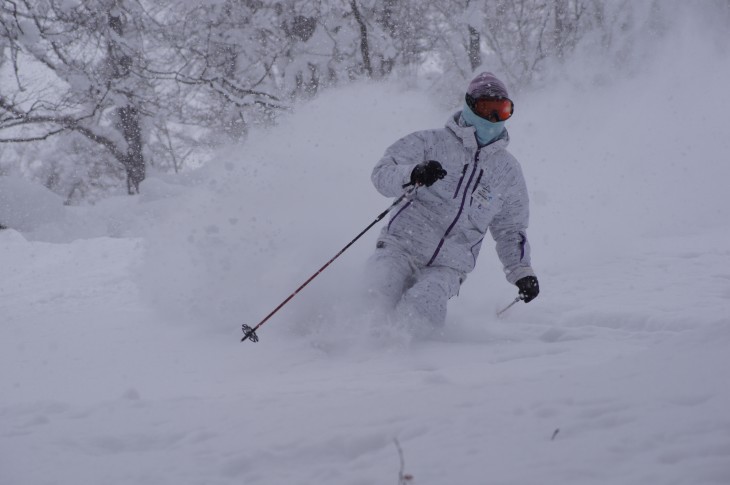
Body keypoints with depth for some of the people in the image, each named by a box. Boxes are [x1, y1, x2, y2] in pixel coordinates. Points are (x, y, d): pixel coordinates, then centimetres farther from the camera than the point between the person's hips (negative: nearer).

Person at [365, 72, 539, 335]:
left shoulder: (509, 172, 15)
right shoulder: (432, 143, 4)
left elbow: (510, 230, 25)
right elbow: (382, 174, -3)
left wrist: (521, 271, 9)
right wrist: (412, 175, -24)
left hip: (449, 266, 1)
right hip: (402, 246, -1)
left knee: (421, 316, -28)